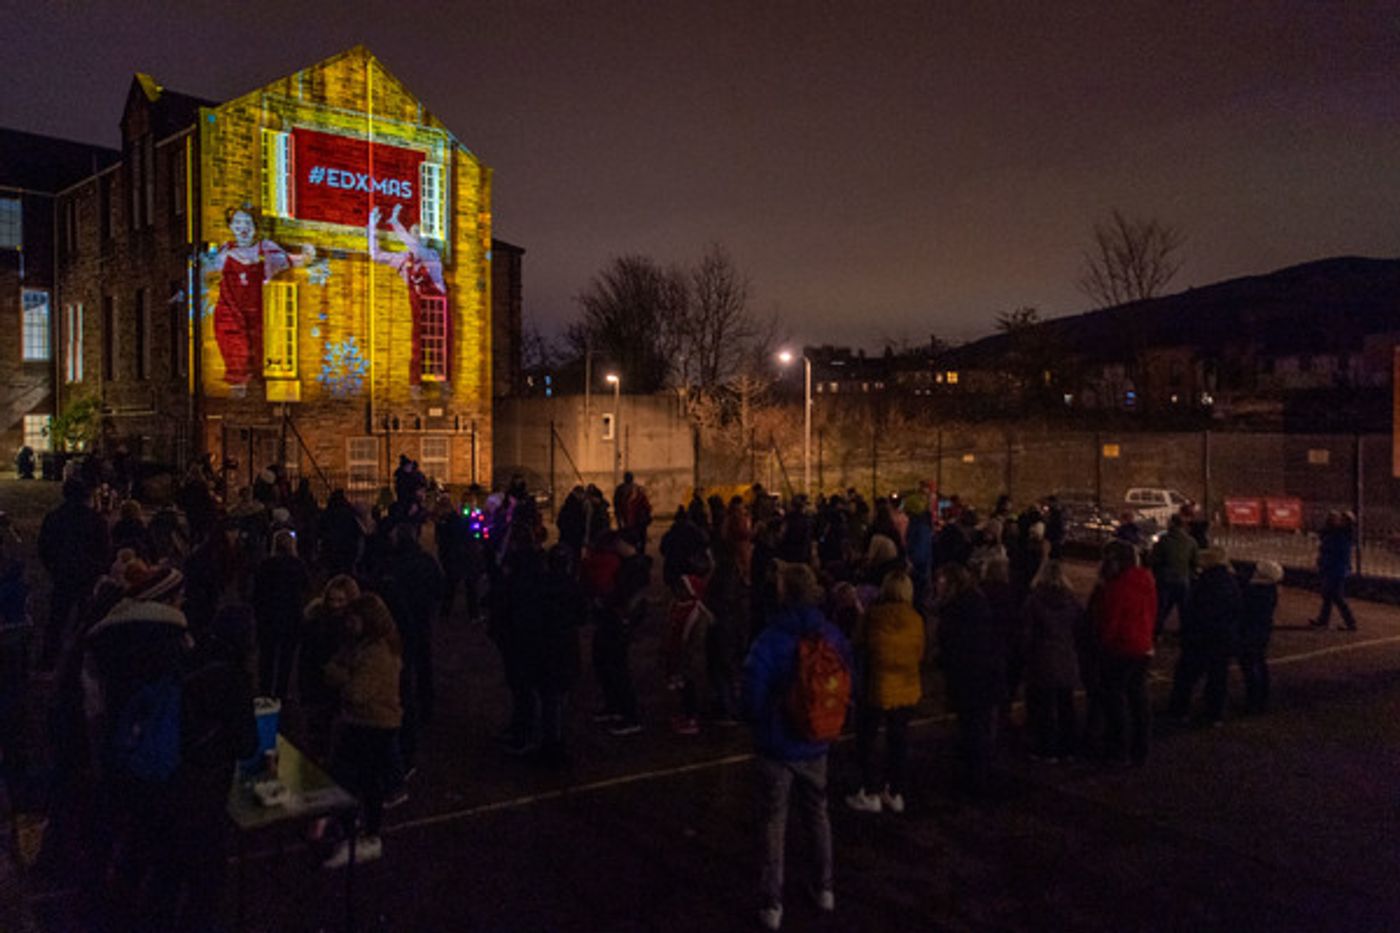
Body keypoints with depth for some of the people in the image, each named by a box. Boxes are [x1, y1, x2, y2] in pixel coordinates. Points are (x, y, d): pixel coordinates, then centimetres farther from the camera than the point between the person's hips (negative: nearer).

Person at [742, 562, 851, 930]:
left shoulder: (769, 640, -22)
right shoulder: (832, 636, -8)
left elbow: (753, 698, -18)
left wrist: (762, 722, 2)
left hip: (777, 745, -4)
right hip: (815, 745, 4)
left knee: (774, 823, 10)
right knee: (817, 815, 23)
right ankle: (824, 888, 36)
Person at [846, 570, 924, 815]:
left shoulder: (874, 615, -13)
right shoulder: (916, 619, -5)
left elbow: (859, 645, -1)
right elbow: (919, 654, 5)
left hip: (878, 687, -3)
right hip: (908, 690, 4)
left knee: (865, 740, 11)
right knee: (898, 741, 16)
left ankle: (871, 794, 13)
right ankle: (896, 794, 23)